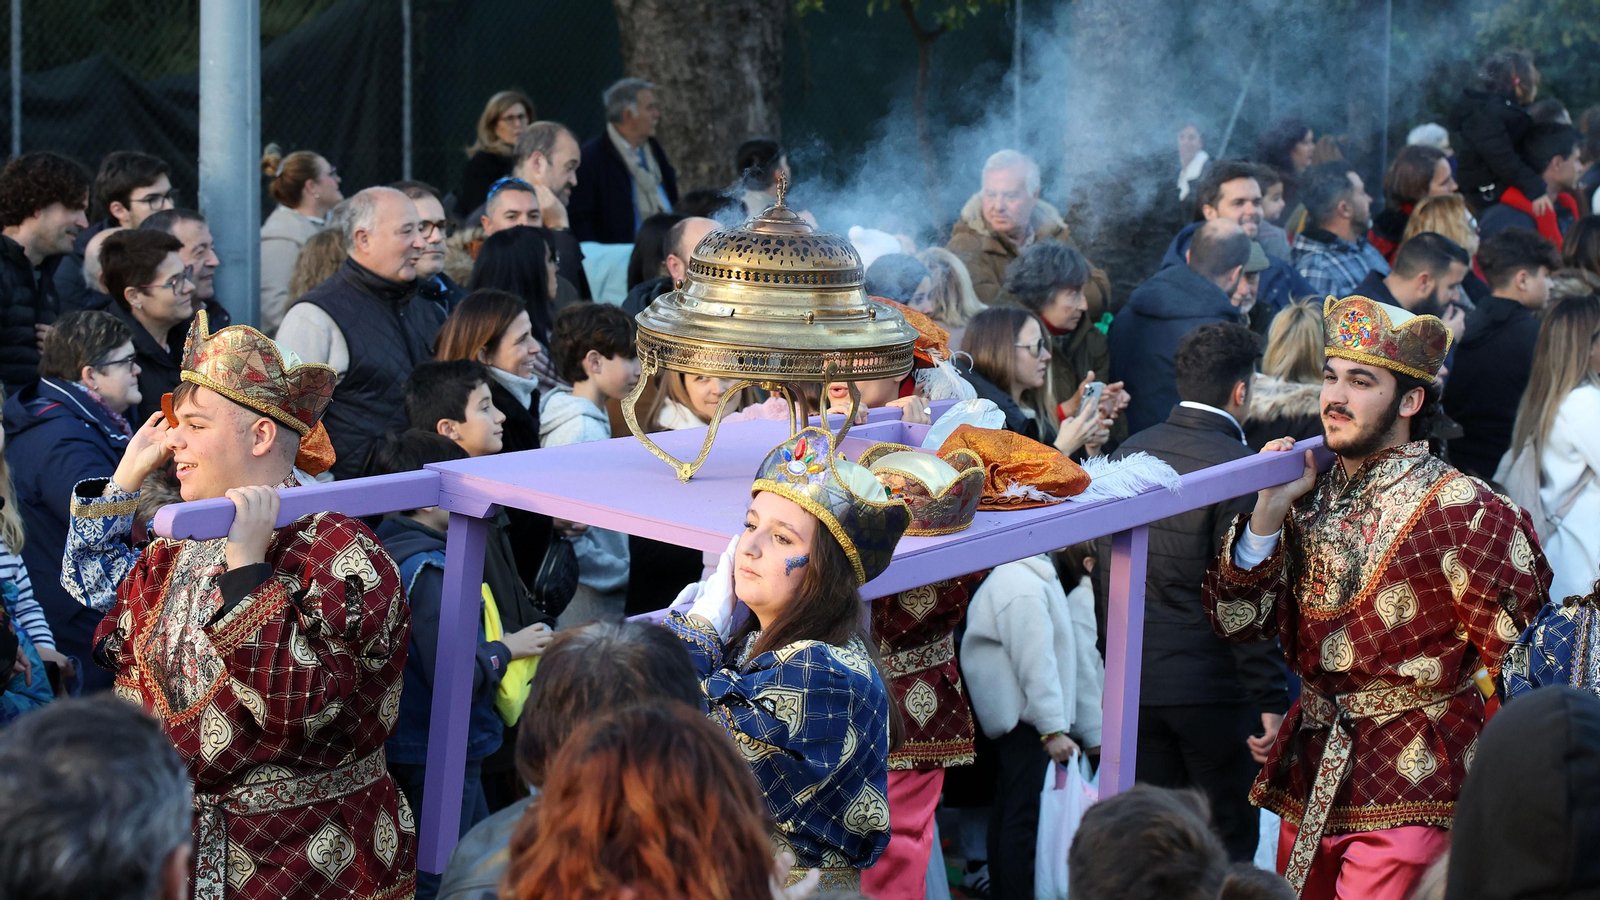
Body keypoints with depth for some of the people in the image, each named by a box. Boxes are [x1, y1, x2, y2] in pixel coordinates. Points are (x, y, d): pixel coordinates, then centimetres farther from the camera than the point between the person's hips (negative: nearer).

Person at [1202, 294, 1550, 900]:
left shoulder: (1460, 509, -12)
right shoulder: (1309, 496, 7)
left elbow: (1521, 657, -9)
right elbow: (1236, 622, 3)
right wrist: (1268, 513, -8)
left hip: (1408, 787, -6)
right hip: (1308, 779, 6)